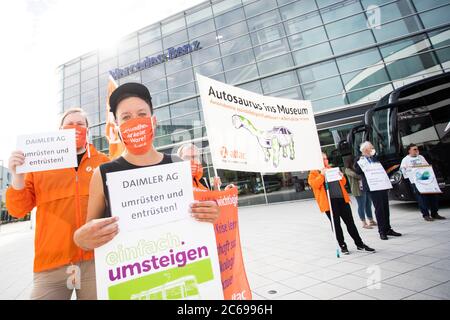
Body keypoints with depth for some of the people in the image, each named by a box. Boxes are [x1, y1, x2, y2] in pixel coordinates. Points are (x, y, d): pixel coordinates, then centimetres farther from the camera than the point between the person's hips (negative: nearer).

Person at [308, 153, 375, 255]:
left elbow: (343, 183, 24)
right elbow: (314, 184, -15)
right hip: (329, 201, -5)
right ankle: (342, 245, 16)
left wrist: (341, 176, 4)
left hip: (342, 199, 5)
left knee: (350, 222, 10)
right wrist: (322, 175, -18)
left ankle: (360, 244, 21)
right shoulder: (314, 173, 3)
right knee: (336, 224, 3)